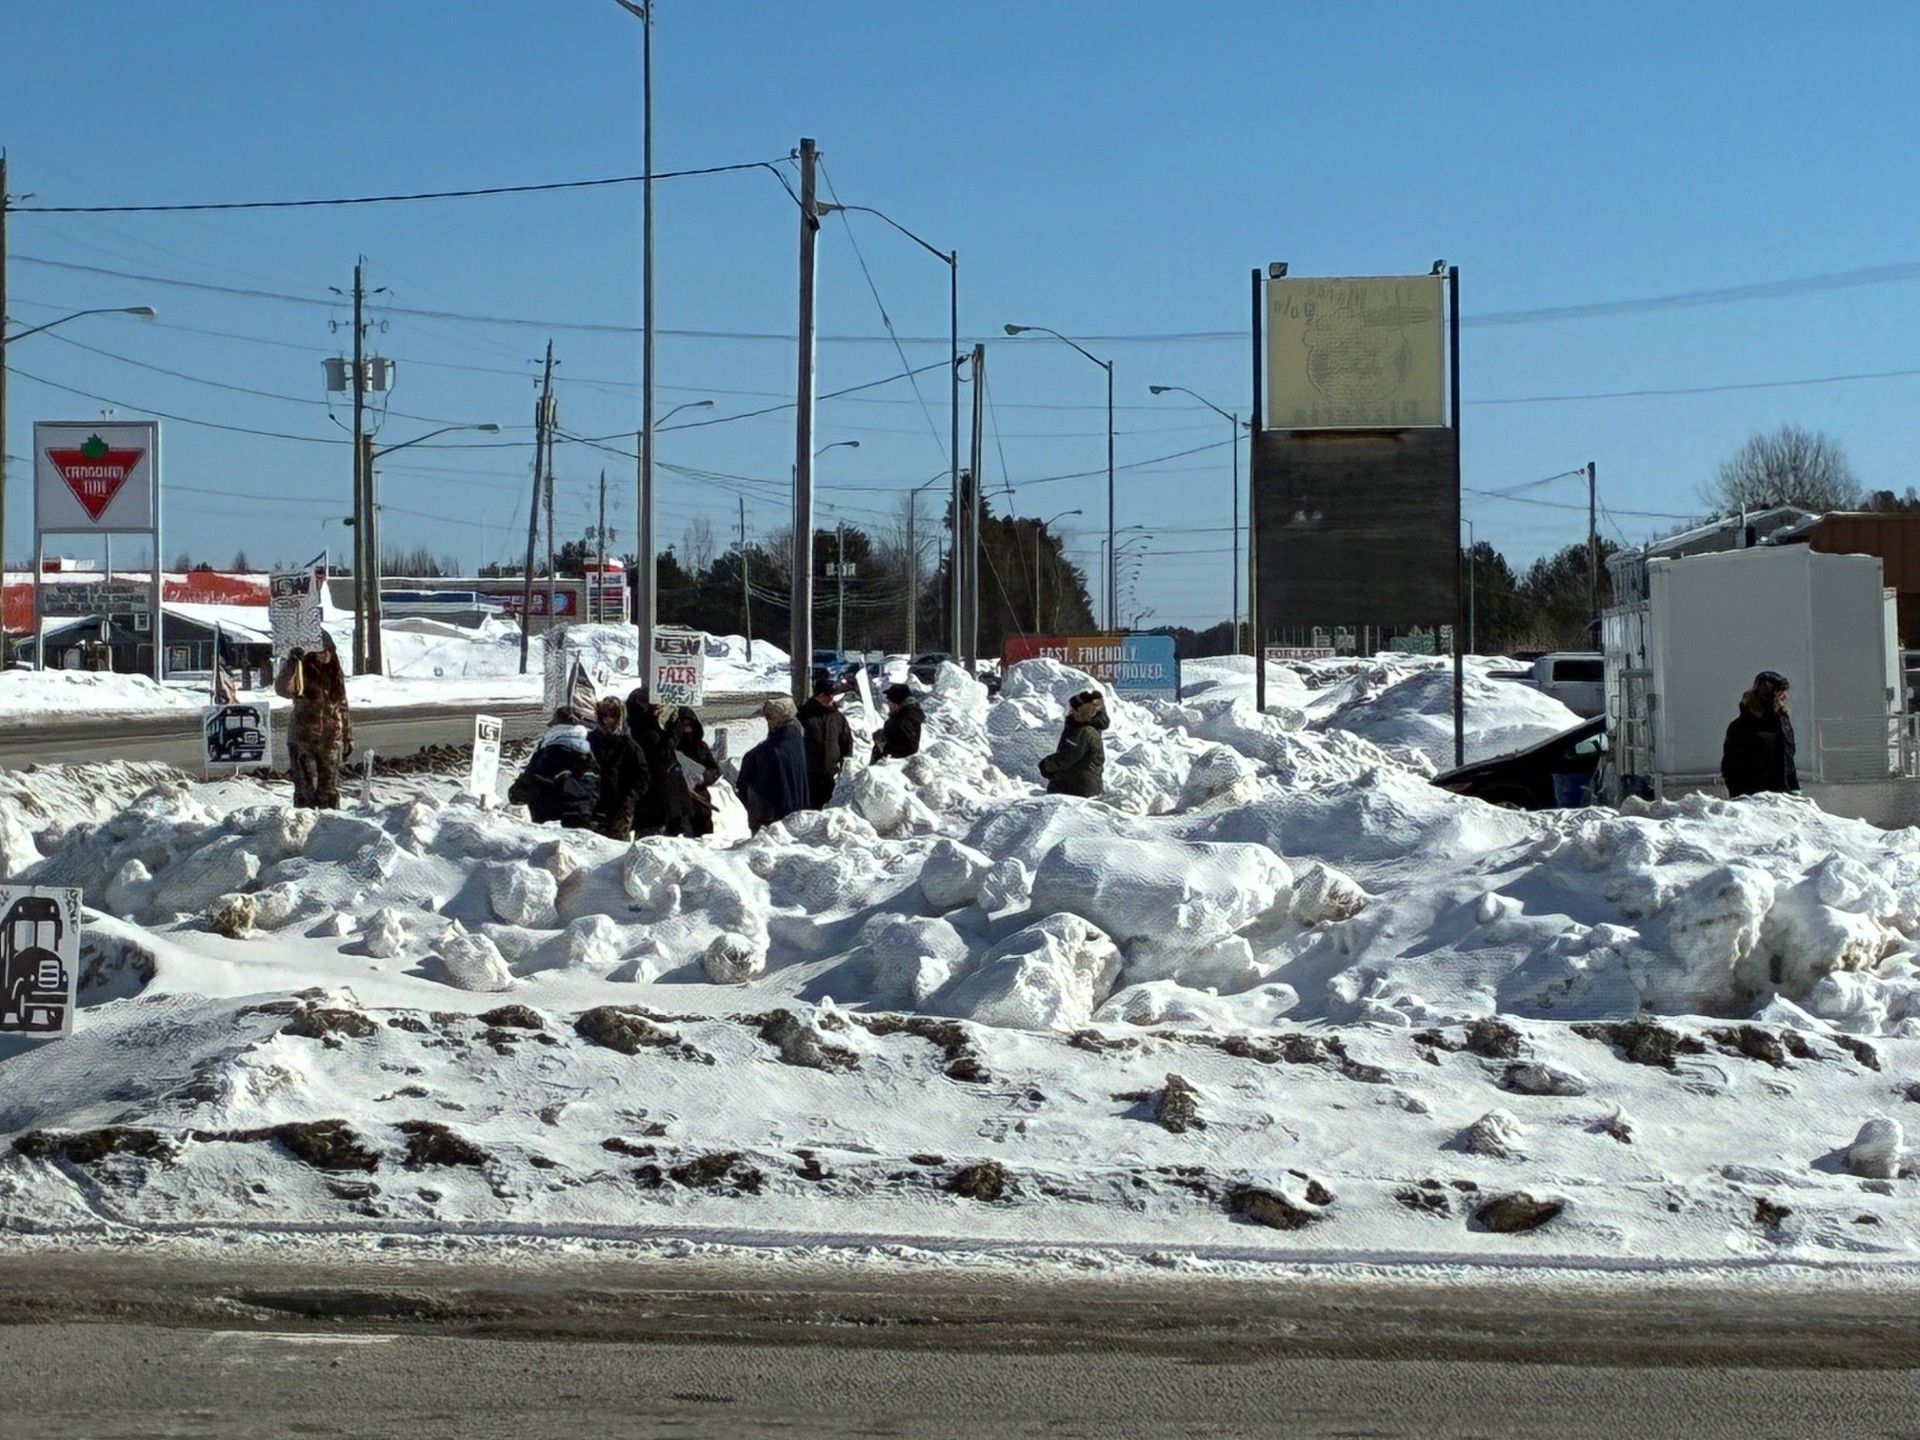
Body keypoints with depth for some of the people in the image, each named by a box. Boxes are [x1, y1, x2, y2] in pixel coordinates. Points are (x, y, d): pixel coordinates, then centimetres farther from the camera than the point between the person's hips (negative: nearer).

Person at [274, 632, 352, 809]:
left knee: (329, 789, 8)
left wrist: (348, 737, 14)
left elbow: (342, 707, 15)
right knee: (306, 788, -4)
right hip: (303, 740, -4)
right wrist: (292, 663, -39)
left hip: (331, 740, 4)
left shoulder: (336, 674, 8)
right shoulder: (303, 672, -8)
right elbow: (282, 689, -28)